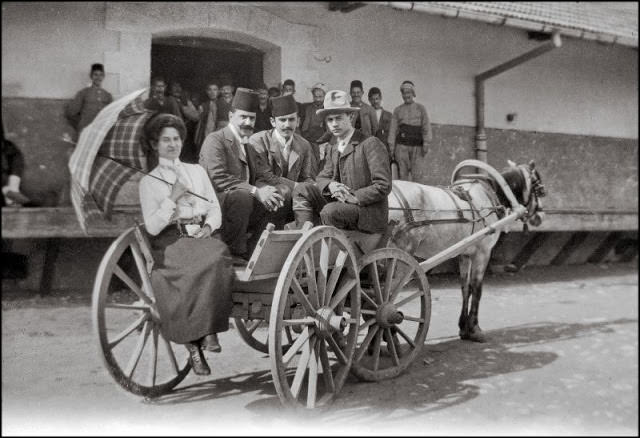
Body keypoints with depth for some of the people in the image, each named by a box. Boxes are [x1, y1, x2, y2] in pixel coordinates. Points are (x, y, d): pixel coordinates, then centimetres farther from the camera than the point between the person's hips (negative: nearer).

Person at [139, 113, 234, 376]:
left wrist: (208, 226, -3)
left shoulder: (197, 171, 21)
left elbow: (215, 209, 17)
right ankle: (192, 344, -25)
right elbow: (152, 226, -1)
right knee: (198, 266, -34)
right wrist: (172, 198, -9)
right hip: (170, 242, -3)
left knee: (218, 256, -32)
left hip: (202, 236, 3)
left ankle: (209, 331, -27)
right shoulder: (149, 182, 10)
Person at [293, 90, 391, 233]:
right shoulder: (333, 149, 13)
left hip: (368, 211, -7)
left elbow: (384, 186, -16)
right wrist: (330, 185, -14)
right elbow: (321, 178, 11)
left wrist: (354, 197, -23)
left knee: (330, 211, -32)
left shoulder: (371, 144, -11)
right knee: (302, 189, -4)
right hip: (341, 204, 7)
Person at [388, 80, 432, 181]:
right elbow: (393, 128, 12)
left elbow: (426, 126, 6)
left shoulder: (421, 108, 12)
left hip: (417, 145, 0)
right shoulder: (397, 110, 14)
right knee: (403, 172, -7)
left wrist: (426, 143, -5)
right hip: (401, 145, 0)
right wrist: (391, 146, 4)